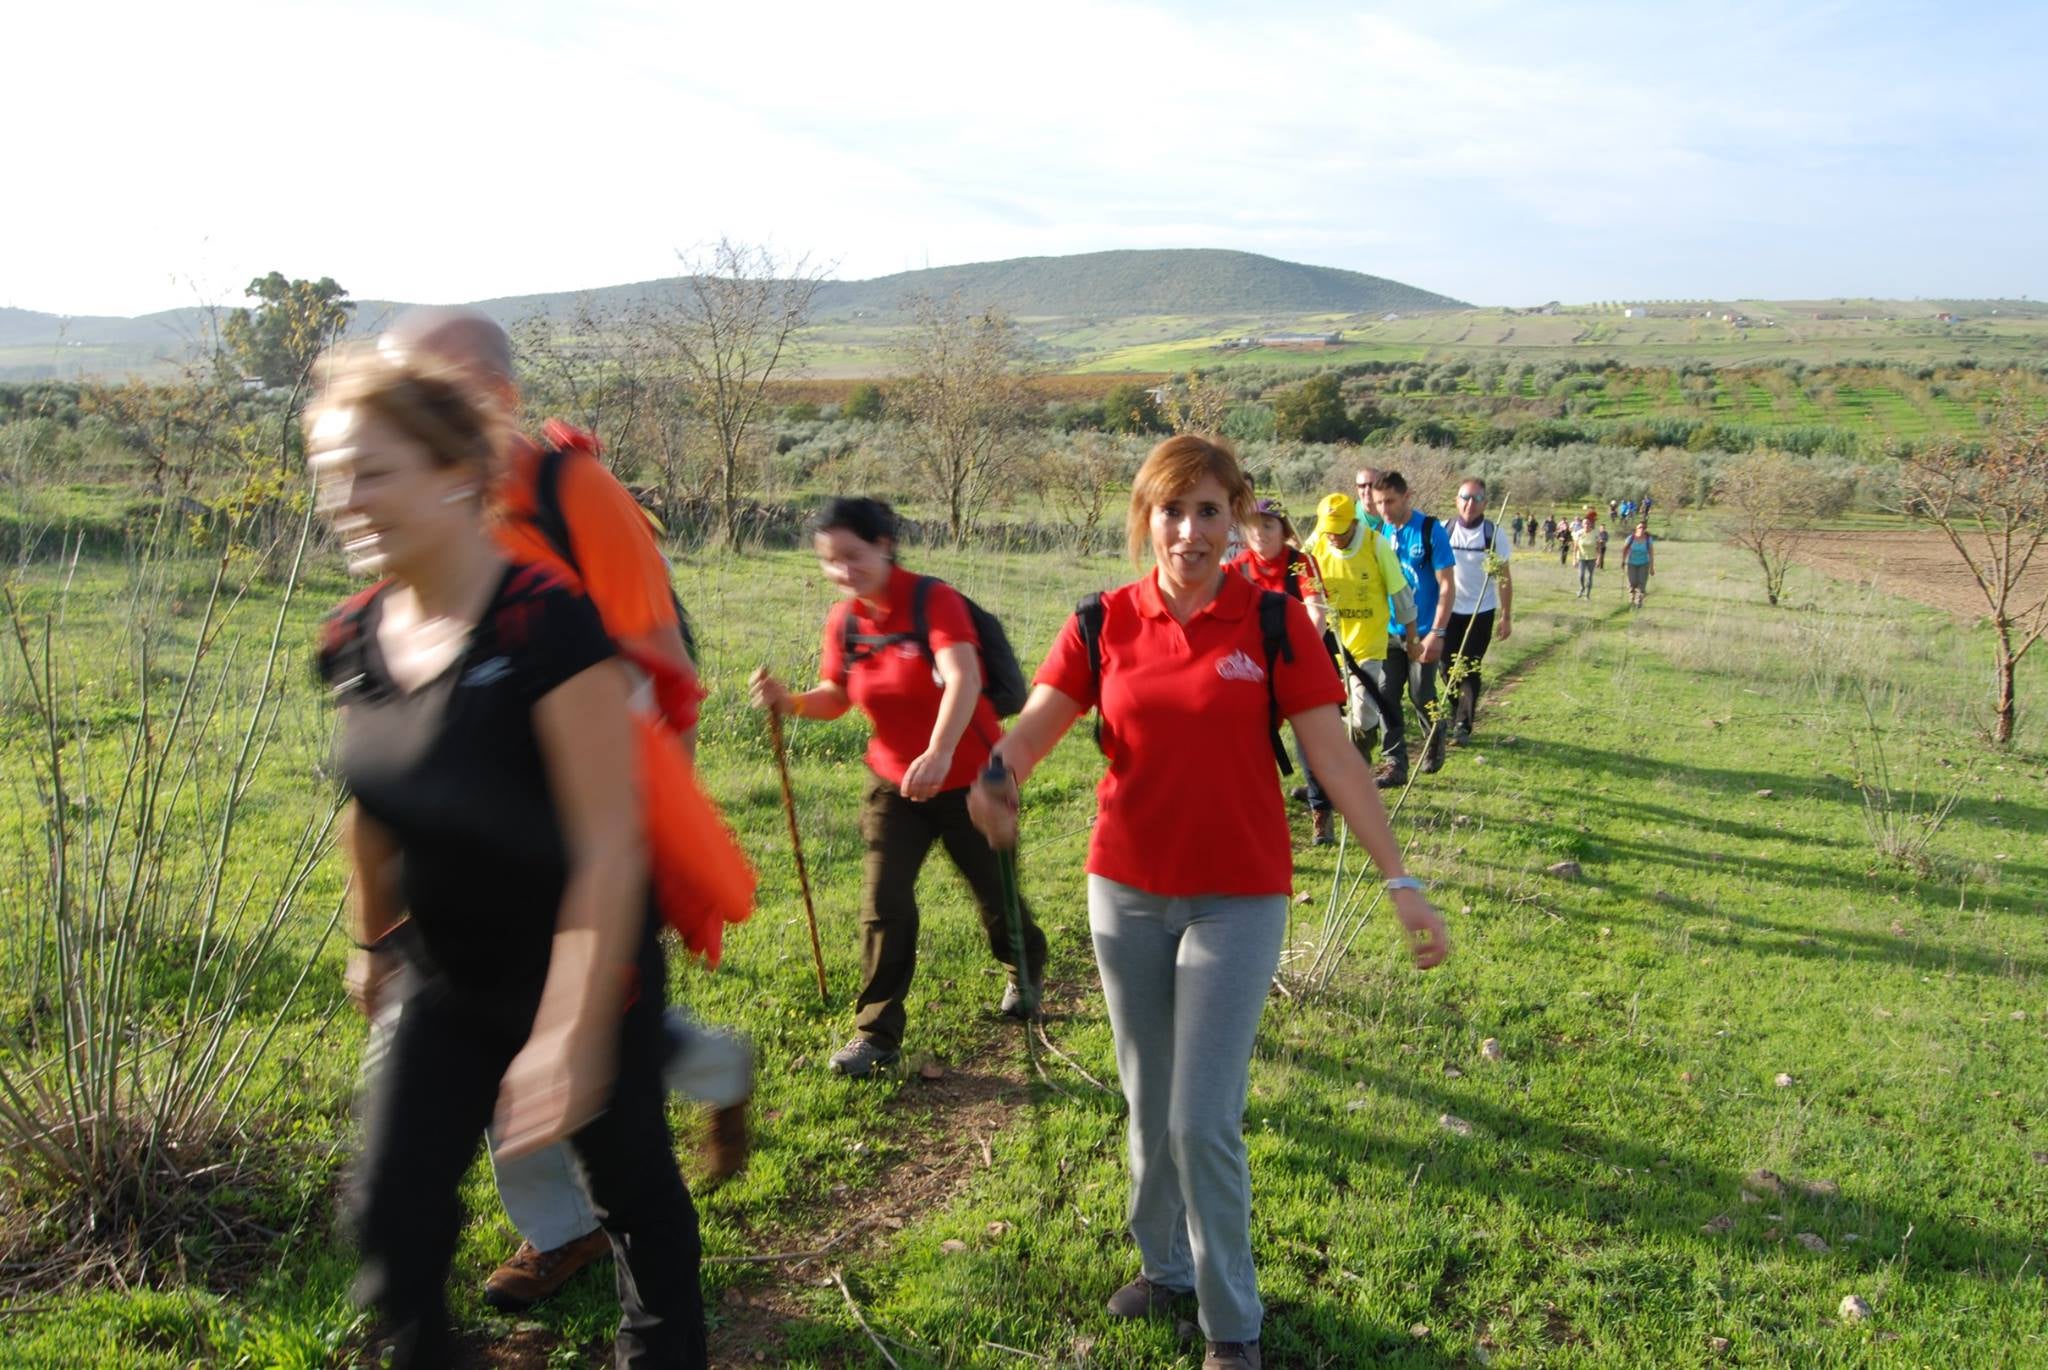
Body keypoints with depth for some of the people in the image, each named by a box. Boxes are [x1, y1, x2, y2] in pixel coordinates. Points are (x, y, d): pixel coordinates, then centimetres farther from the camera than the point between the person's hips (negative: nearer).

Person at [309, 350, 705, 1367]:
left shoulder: (548, 627, -27)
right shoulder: (353, 643, -5)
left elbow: (608, 845, -27)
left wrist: (572, 1031, -26)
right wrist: (375, 942, 22)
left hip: (584, 973, -5)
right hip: (445, 981, 6)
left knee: (632, 1191, 14)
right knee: (392, 1205, 3)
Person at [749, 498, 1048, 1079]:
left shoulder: (933, 600, -20)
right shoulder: (843, 620, -3)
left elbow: (963, 678, -35)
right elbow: (836, 698, 6)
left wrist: (940, 753, -51)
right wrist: (789, 700, -16)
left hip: (965, 778, -4)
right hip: (895, 783, 4)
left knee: (995, 894, 12)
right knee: (884, 902, -7)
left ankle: (1026, 970, 45)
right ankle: (876, 1032, 5)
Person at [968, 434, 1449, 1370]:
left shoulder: (1272, 621, -7)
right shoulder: (1105, 624, -2)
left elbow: (1335, 758, -9)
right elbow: (1030, 730, -9)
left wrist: (1401, 883, -13)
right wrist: (993, 775, -32)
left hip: (1237, 900, -3)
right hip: (1125, 895, 3)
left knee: (1205, 1119, -4)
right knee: (1148, 1106, 17)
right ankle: (1165, 1266, 41)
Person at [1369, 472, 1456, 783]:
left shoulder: (1430, 530, -10)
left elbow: (1446, 586, -10)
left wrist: (1437, 633, -17)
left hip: (1422, 633, -4)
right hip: (1388, 631, 4)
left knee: (1421, 696, 0)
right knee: (1387, 698, 0)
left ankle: (1436, 738, 31)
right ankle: (1395, 764, 7)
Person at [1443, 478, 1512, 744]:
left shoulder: (1493, 533, -6)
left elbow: (1503, 577, 0)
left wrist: (1506, 617, -1)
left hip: (1481, 612, -1)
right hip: (1450, 610, 1)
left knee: (1470, 670, -1)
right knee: (1449, 668, 6)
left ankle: (1463, 725, 6)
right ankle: (1456, 716, 25)